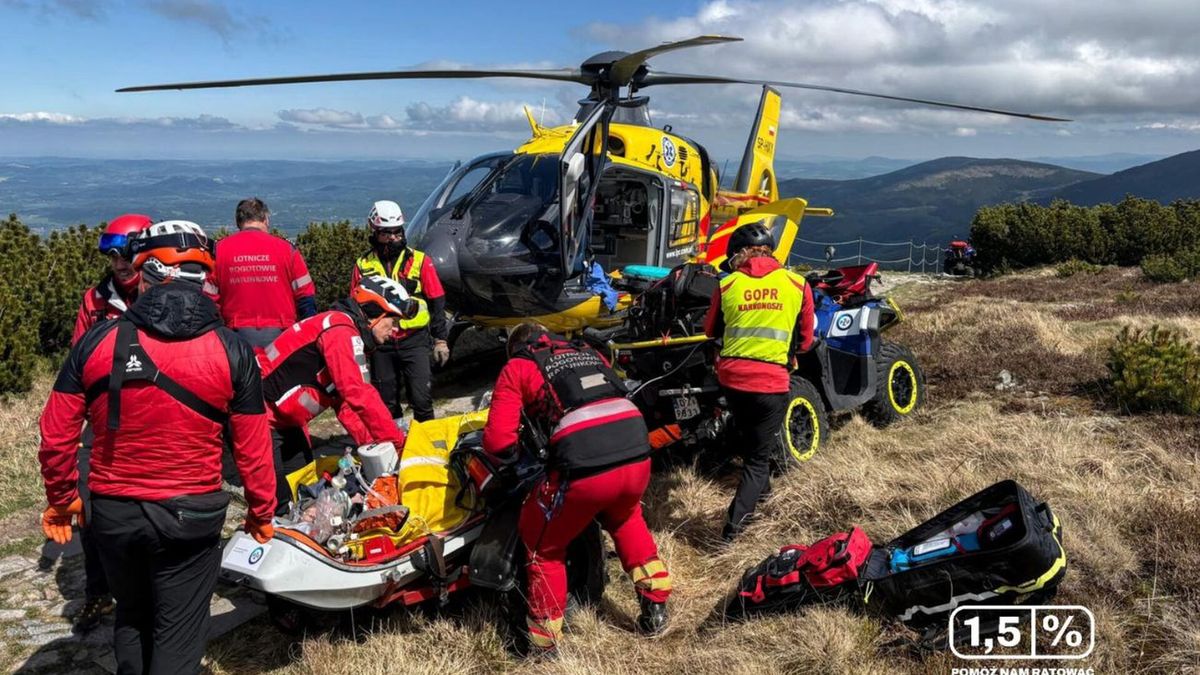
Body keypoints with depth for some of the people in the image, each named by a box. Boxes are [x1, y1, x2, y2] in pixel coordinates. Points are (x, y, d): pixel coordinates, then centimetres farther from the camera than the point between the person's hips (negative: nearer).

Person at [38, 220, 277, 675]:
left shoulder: (97, 342, -8)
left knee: (131, 615, 26)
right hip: (190, 516, -2)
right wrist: (261, 510, 8)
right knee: (179, 632, 12)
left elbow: (56, 435, -3)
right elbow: (252, 445, -7)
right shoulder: (231, 351, -11)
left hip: (112, 513, 2)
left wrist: (61, 499, 14)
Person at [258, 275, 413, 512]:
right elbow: (359, 395, -30)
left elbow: (345, 401, 8)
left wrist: (373, 444, -3)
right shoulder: (341, 331, -22)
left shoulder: (347, 333, 10)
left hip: (285, 420, 11)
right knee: (279, 501, -11)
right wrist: (397, 441, -25)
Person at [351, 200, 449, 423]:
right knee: (386, 403, 9)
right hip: (380, 344, 2)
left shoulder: (419, 260, 2)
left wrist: (440, 339, 2)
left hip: (414, 340, -2)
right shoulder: (363, 266, 5)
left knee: (421, 398, -6)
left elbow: (437, 302, 5)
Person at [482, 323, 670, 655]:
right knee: (624, 517, 37)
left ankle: (543, 640, 28)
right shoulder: (588, 352, 29)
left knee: (543, 545, 21)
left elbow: (498, 441, 7)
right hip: (638, 457, 5)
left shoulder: (518, 366, 15)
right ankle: (655, 605, 38)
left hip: (584, 469, -5)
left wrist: (513, 458, 28)